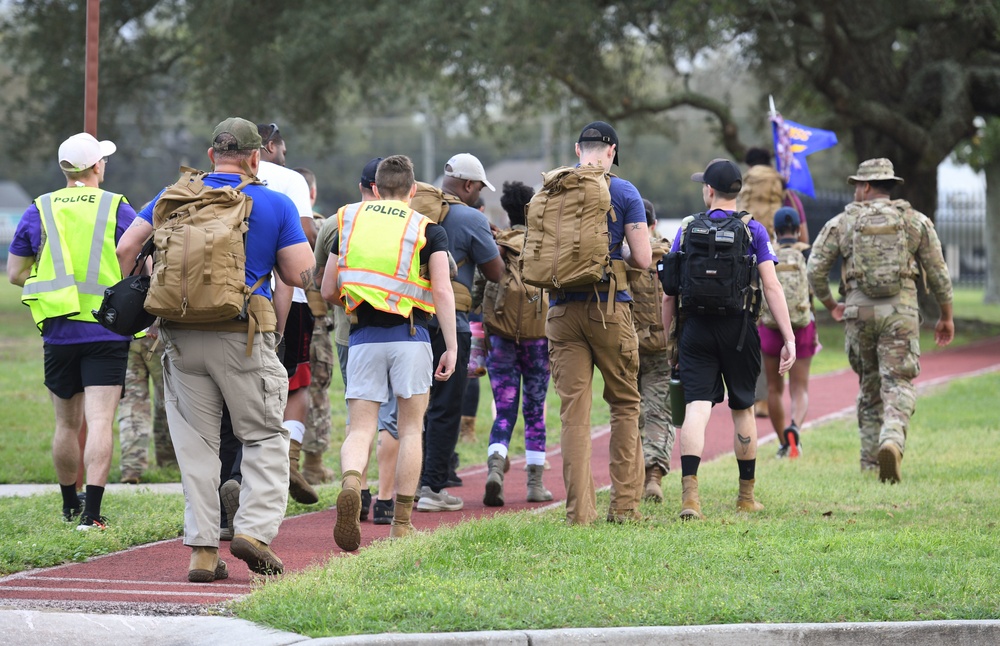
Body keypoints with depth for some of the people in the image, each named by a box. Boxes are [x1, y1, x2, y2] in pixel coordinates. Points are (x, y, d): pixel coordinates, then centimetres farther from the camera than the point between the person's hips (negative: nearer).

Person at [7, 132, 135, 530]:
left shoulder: (38, 211, 4)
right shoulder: (118, 209, -2)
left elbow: (15, 273, 8)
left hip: (59, 331, 3)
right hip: (108, 331, -3)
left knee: (67, 424, 16)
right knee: (100, 422, -7)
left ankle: (70, 506, 30)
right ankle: (91, 513, -16)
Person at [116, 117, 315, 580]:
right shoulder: (275, 205, 1)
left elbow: (125, 249, 3)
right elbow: (302, 275, -2)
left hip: (181, 338, 3)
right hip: (243, 336, -3)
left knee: (196, 444, 9)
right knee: (265, 437, 10)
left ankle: (202, 549, 5)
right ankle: (254, 528, -6)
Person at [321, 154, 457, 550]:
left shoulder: (349, 221, 11)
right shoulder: (428, 230, 4)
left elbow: (328, 292, 13)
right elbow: (442, 291, -6)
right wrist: (451, 347, -5)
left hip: (363, 337, 1)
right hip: (410, 337, -1)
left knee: (361, 428, 2)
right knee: (410, 429, 10)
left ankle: (350, 483, -30)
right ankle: (402, 525, 10)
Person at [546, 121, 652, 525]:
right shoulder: (623, 192, -2)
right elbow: (643, 260, -6)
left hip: (562, 308, 2)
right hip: (609, 307, -2)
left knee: (574, 411, 1)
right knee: (624, 404, 10)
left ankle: (579, 509, -4)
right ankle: (624, 504, 7)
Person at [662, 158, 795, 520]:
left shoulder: (687, 230, 5)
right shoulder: (753, 230, 1)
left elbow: (669, 294, 6)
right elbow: (772, 288, -6)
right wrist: (789, 339, -6)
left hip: (695, 328, 0)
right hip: (738, 329, 0)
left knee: (696, 408, -7)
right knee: (742, 409, 14)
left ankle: (689, 490, -27)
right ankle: (746, 496, 25)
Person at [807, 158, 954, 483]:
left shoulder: (842, 223, 5)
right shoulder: (916, 221, 5)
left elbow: (815, 269, 3)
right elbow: (938, 273, 5)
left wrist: (829, 304, 21)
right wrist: (946, 316, 17)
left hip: (858, 311, 2)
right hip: (900, 311, -2)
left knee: (869, 387, 16)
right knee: (898, 385, -5)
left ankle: (870, 462, 18)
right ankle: (892, 440, -33)